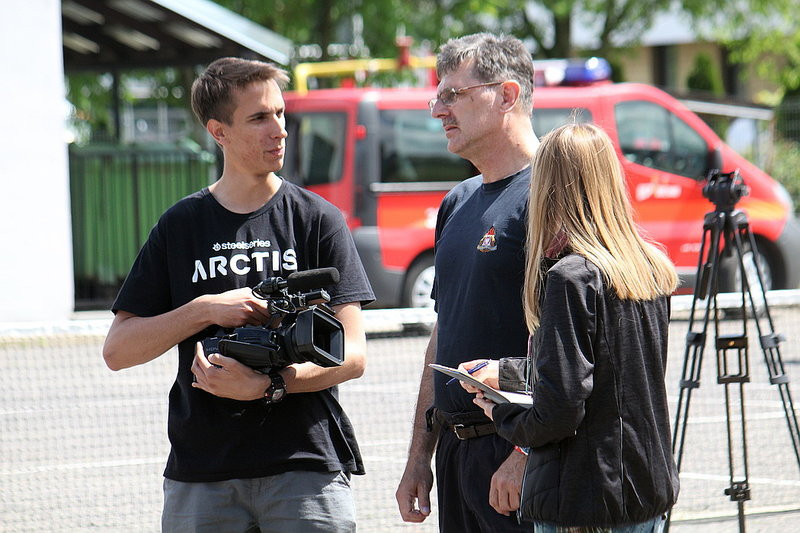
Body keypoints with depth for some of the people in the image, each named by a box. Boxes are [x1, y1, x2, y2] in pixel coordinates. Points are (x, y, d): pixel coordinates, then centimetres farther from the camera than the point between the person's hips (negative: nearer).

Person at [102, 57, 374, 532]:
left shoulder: (317, 220, 5)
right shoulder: (181, 226, 10)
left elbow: (352, 356, -1)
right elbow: (118, 350, 6)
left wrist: (267, 385, -17)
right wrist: (205, 310, -8)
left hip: (306, 464, -1)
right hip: (201, 472, 2)